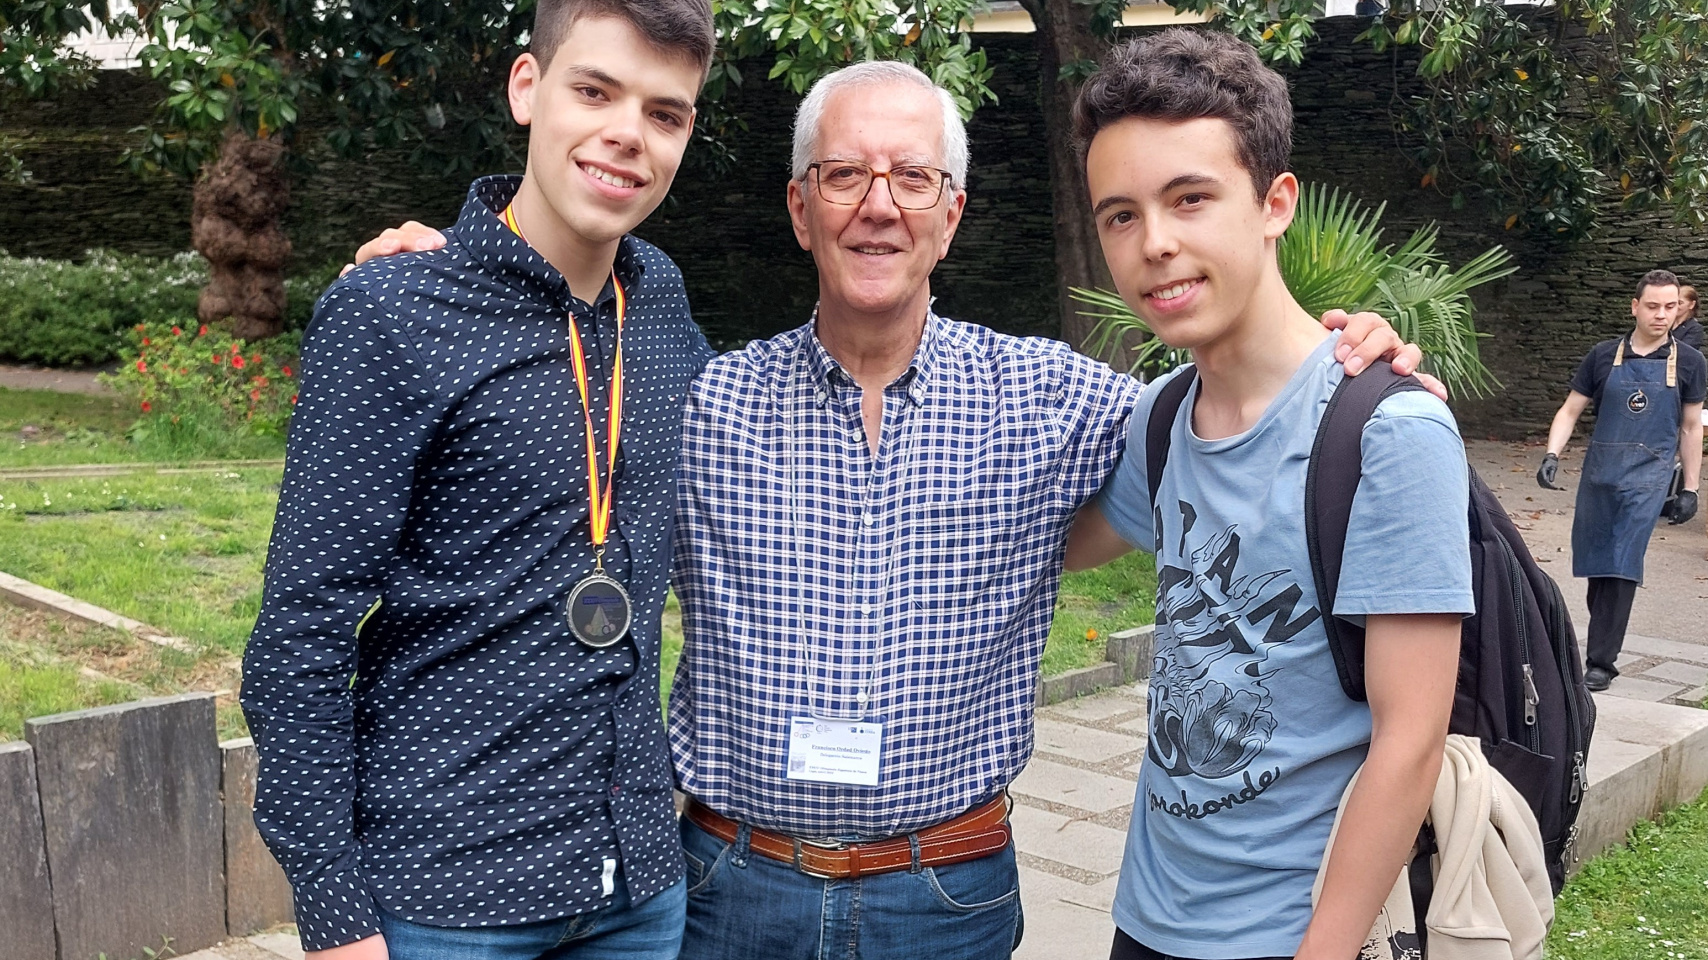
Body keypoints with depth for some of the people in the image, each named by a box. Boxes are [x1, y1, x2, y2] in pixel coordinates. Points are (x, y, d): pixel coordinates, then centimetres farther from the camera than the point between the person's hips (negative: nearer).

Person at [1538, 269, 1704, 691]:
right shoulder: (1604, 356, 5)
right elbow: (1570, 411, 8)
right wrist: (1552, 454, -8)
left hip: (1648, 475, -2)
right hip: (1598, 470, 2)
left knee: (1621, 566, -10)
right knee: (1594, 563, 8)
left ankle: (1601, 661, -7)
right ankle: (1603, 636, 26)